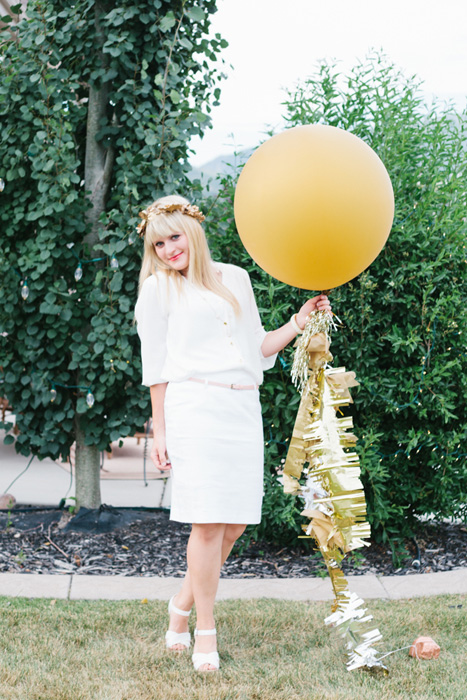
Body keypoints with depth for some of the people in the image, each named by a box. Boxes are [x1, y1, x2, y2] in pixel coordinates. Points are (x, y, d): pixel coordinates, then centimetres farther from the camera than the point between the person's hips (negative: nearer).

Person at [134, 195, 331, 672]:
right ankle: (205, 634, 1)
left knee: (235, 522, 3)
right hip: (195, 407, -5)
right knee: (208, 522, -9)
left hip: (244, 409, 5)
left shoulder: (235, 278, 17)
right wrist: (160, 431, 3)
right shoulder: (158, 289, 7)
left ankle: (182, 605, 22)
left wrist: (299, 321, 9)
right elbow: (155, 367, 6)